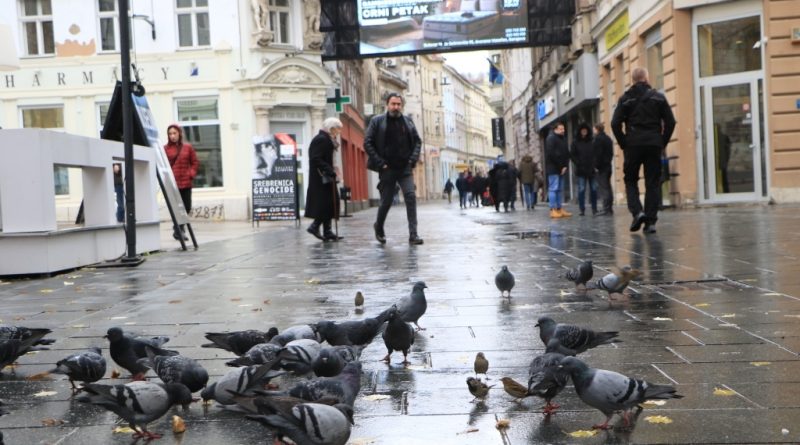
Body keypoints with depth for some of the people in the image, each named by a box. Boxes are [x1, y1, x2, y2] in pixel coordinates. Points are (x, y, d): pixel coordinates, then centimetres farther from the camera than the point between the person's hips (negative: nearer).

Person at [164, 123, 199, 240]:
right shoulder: (165, 148, -1)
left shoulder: (188, 147, 8)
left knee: (187, 207, 5)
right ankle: (178, 231, 7)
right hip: (172, 183, -3)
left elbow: (195, 162, 12)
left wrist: (191, 174, -1)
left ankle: (179, 229, 25)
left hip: (186, 183, 3)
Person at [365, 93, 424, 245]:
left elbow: (417, 141, 14)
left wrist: (413, 159, 0)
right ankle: (379, 227, 33)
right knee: (386, 201, 5)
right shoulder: (377, 121, 0)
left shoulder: (407, 121, 9)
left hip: (405, 168, 2)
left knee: (411, 196, -13)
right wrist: (380, 163, -10)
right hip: (387, 169, -2)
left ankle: (413, 234, -12)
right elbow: (367, 143, -3)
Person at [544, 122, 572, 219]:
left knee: (560, 189, 9)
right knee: (553, 188, -9)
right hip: (553, 168, -9)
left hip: (561, 168, 9)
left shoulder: (563, 139, 18)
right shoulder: (550, 139, -8)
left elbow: (567, 153, 16)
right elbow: (551, 154, -17)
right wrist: (561, 165, -13)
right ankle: (553, 210, -10)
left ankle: (559, 209, 13)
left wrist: (565, 166, 0)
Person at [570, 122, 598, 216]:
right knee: (581, 190, -2)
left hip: (592, 169, 1)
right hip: (581, 170, -1)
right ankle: (582, 209, 1)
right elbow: (572, 154, 1)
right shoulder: (575, 142, 4)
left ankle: (594, 209, 12)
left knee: (593, 189, 4)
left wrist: (595, 165, -7)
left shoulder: (592, 142, 5)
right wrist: (578, 164, -8)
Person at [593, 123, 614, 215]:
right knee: (607, 187, 11)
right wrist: (608, 162, 18)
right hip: (608, 166, 9)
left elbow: (598, 154, -18)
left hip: (600, 167, -9)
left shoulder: (598, 139, -10)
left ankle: (605, 208, -13)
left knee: (602, 188, -9)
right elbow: (611, 153, 18)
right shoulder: (608, 138, 16)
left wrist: (596, 166, -16)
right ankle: (609, 208, 12)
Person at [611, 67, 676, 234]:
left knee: (631, 180, 11)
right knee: (652, 183, 5)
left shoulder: (626, 98, 3)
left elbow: (615, 123, -5)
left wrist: (623, 144, 4)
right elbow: (670, 122, 1)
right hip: (654, 145, 1)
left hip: (633, 145, -1)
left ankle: (637, 211, -10)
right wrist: (663, 142, 9)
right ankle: (650, 221, 0)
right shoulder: (658, 97, 6)